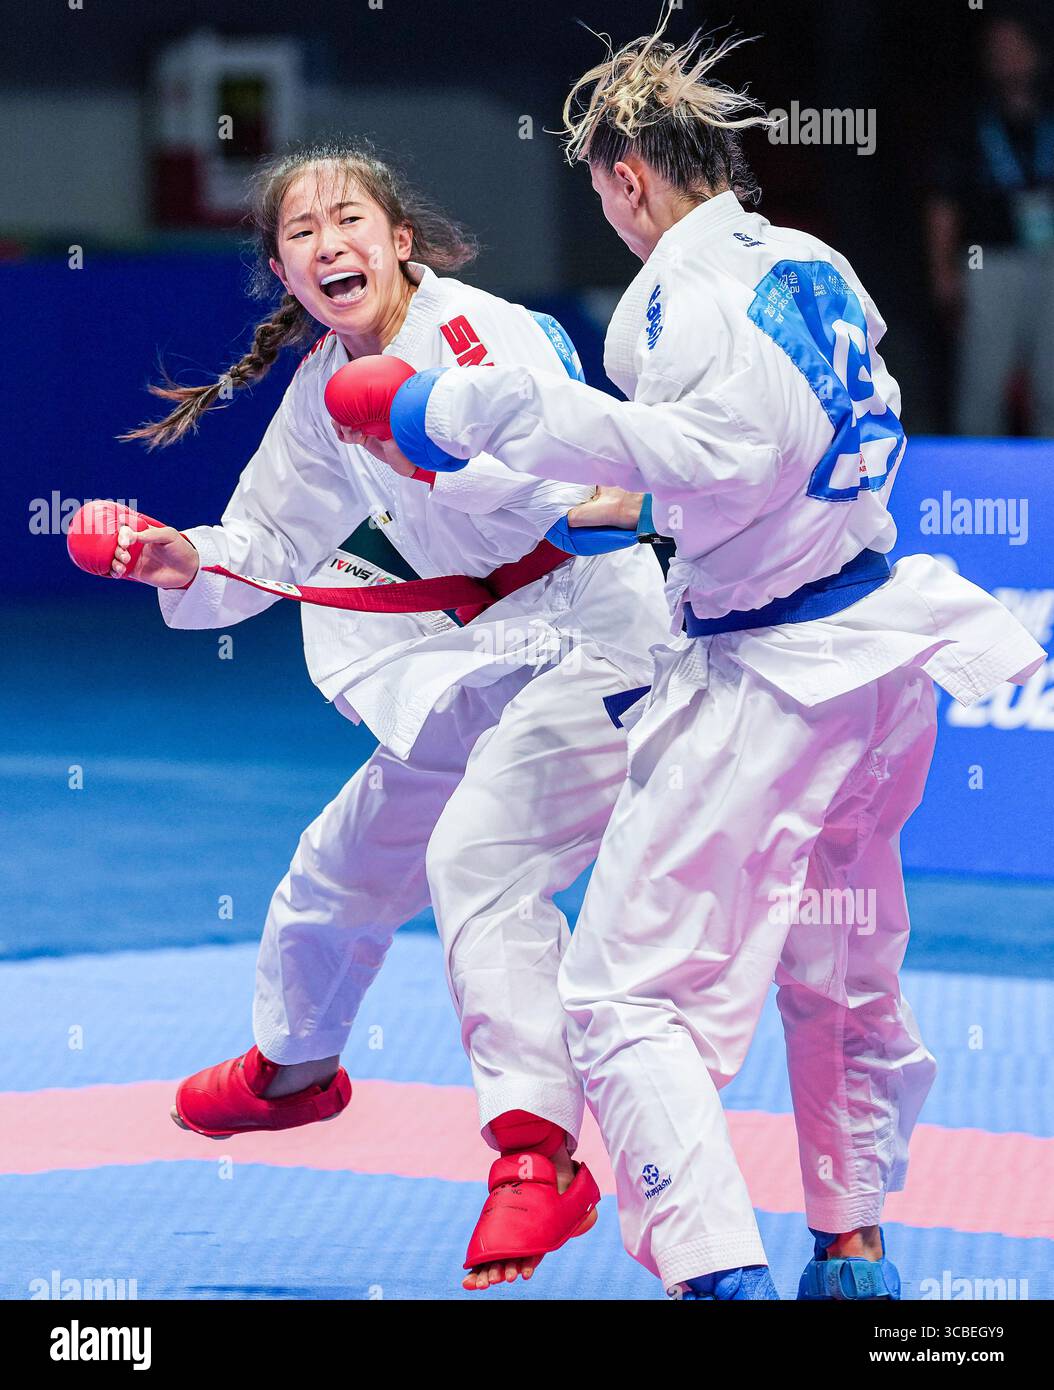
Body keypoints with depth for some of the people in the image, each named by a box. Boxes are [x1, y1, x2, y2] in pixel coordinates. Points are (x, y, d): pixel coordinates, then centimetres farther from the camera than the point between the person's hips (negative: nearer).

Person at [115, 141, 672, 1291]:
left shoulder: (476, 329, -17)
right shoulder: (324, 389, 8)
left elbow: (547, 480, -29)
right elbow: (276, 539, 15)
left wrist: (424, 446, -44)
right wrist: (192, 562, -5)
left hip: (582, 638, -9)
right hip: (470, 666, 9)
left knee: (479, 856, -30)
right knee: (347, 862, 22)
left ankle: (538, 1149, -34)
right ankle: (294, 1066, 52)